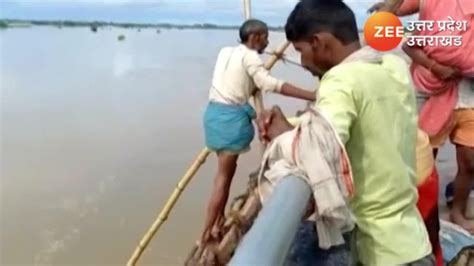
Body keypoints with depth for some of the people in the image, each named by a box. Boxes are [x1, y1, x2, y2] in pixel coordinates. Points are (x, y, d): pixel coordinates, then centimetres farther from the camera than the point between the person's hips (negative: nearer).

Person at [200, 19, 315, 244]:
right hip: (231, 116, -8)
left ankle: (219, 223, 29)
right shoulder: (249, 56, -9)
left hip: (216, 112, 8)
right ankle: (206, 235, 4)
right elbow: (270, 84, -24)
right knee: (223, 176, -1)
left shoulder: (226, 52, 15)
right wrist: (311, 96, -28)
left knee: (227, 169, 20)